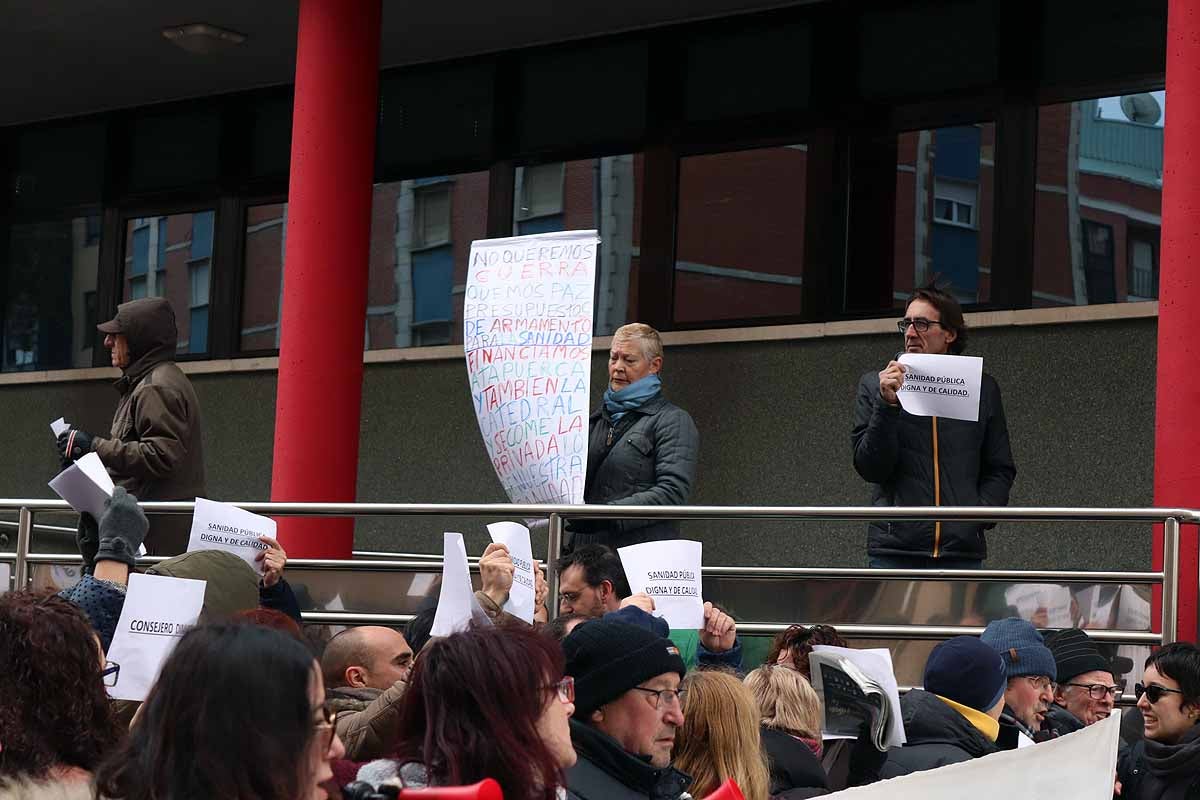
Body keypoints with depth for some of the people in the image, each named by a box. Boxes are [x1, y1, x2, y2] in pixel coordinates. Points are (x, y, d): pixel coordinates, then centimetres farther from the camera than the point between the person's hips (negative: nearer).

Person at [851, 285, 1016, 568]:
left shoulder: (982, 390, 11)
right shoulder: (874, 386, 8)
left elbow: (1000, 470, 15)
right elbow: (870, 468, 1)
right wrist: (887, 405, -10)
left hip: (961, 550, 1)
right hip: (895, 550, -1)